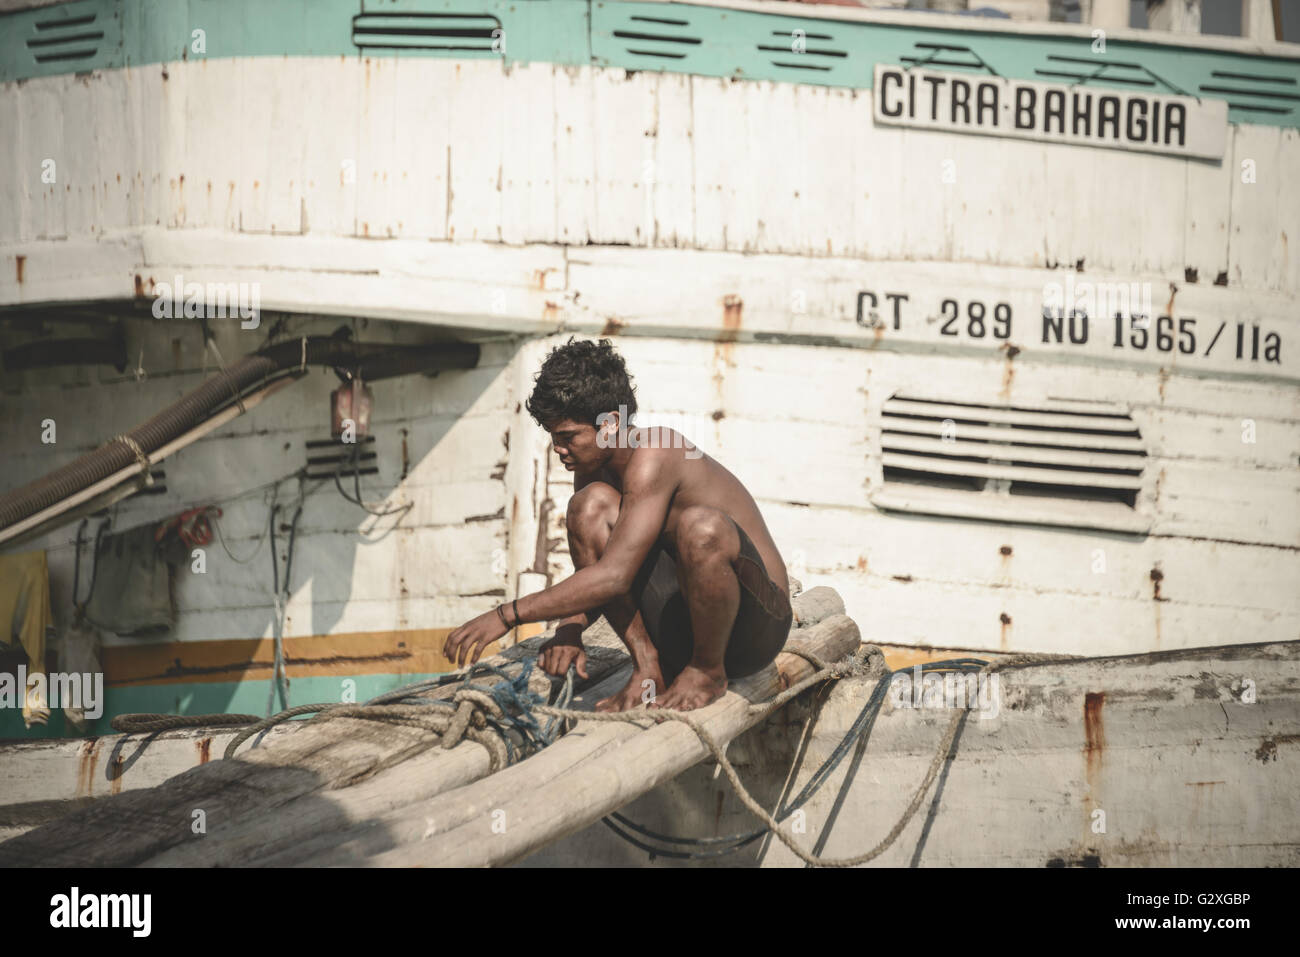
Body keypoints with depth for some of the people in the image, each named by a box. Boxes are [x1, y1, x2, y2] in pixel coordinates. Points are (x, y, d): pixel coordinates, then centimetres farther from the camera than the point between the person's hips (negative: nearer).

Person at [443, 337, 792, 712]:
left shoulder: (653, 457, -22)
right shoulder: (592, 469, 4)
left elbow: (613, 578, -28)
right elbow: (593, 580, 10)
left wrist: (506, 615, -26)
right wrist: (570, 628, -13)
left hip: (756, 626, -7)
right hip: (679, 631, 7)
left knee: (702, 525, -38)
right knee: (591, 504, -10)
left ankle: (709, 670, -12)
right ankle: (648, 665, -7)